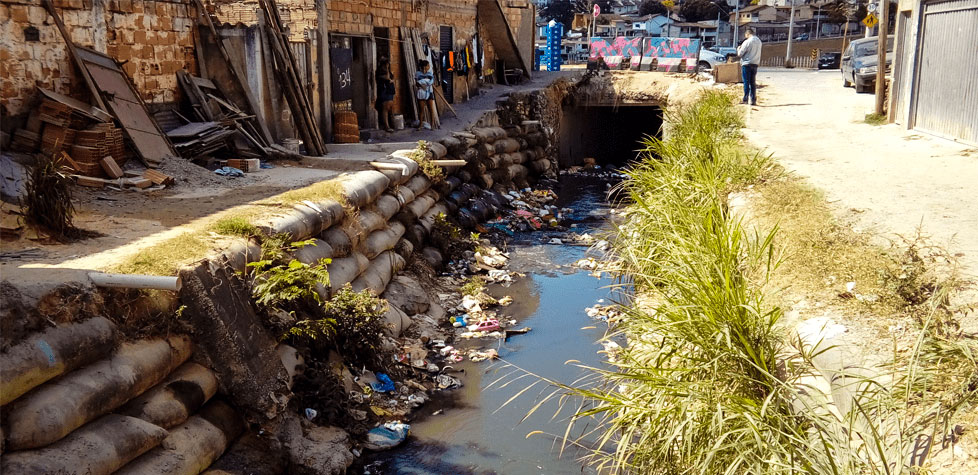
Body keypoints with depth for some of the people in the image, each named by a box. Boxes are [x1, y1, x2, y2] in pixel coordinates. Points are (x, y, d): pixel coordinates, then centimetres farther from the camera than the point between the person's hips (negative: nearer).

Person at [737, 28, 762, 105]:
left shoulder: (747, 42, -14)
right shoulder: (759, 41, 7)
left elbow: (740, 54, -11)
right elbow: (757, 53, 15)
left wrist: (738, 49, 8)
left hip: (746, 64, -6)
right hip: (755, 64, 6)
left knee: (746, 82, -1)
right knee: (753, 83, 9)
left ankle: (745, 99, 0)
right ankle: (753, 100, 7)